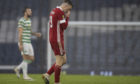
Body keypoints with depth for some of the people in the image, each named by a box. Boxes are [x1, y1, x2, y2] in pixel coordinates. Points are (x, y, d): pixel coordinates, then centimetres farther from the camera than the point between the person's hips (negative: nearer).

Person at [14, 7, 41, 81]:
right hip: (23, 43, -9)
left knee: (31, 59, 6)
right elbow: (20, 33, -16)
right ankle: (25, 75, 1)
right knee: (26, 59, -7)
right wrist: (20, 44, -21)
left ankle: (18, 68, 17)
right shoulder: (22, 21, -12)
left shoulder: (29, 20, 16)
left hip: (28, 43, 9)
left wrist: (35, 34, 13)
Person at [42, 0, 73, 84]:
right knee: (60, 61, -5)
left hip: (52, 38, 10)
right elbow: (64, 26, -15)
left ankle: (47, 75, 9)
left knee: (63, 60, 13)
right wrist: (67, 17, -2)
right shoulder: (60, 12, -14)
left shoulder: (54, 11, 16)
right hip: (57, 40, -10)